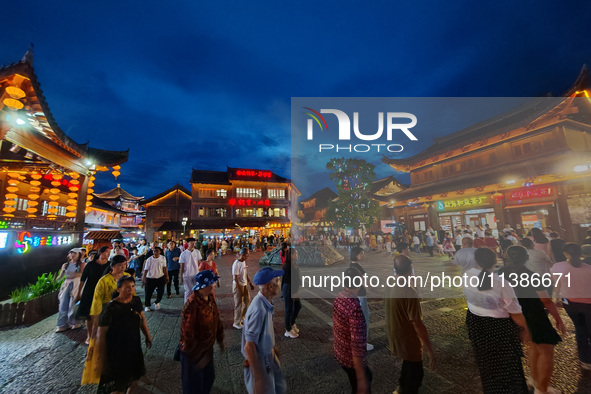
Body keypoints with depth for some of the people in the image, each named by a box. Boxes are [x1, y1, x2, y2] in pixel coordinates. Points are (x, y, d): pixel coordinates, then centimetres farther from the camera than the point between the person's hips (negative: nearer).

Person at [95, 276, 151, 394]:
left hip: (135, 348, 6)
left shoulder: (136, 301, -9)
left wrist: (147, 336, 12)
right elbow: (101, 336, -17)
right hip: (116, 352, -5)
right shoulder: (111, 308, -24)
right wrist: (103, 361, -13)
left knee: (135, 378, 25)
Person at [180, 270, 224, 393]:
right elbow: (187, 333, -26)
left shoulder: (210, 298, -9)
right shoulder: (192, 305, -34)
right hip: (194, 352, -7)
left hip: (207, 347, 7)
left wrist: (220, 339, 10)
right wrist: (198, 354, -18)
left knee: (209, 377, 28)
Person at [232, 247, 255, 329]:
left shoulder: (244, 261, 3)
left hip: (244, 284, 9)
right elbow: (235, 278, -21)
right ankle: (237, 323, 22)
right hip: (238, 285, -9)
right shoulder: (236, 264, -23)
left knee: (247, 301, 19)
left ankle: (242, 317, 39)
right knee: (239, 304, 4)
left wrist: (250, 283, 15)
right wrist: (240, 290, -20)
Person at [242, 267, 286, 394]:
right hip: (259, 360, -8)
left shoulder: (266, 302, -7)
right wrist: (256, 373, -20)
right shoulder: (258, 309, -36)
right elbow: (249, 346, -29)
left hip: (268, 355, 8)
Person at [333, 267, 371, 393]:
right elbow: (357, 346, -30)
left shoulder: (339, 298, -8)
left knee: (367, 376, 29)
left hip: (340, 352, 7)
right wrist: (361, 379, -20)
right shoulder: (355, 308, -34)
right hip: (351, 358, -7)